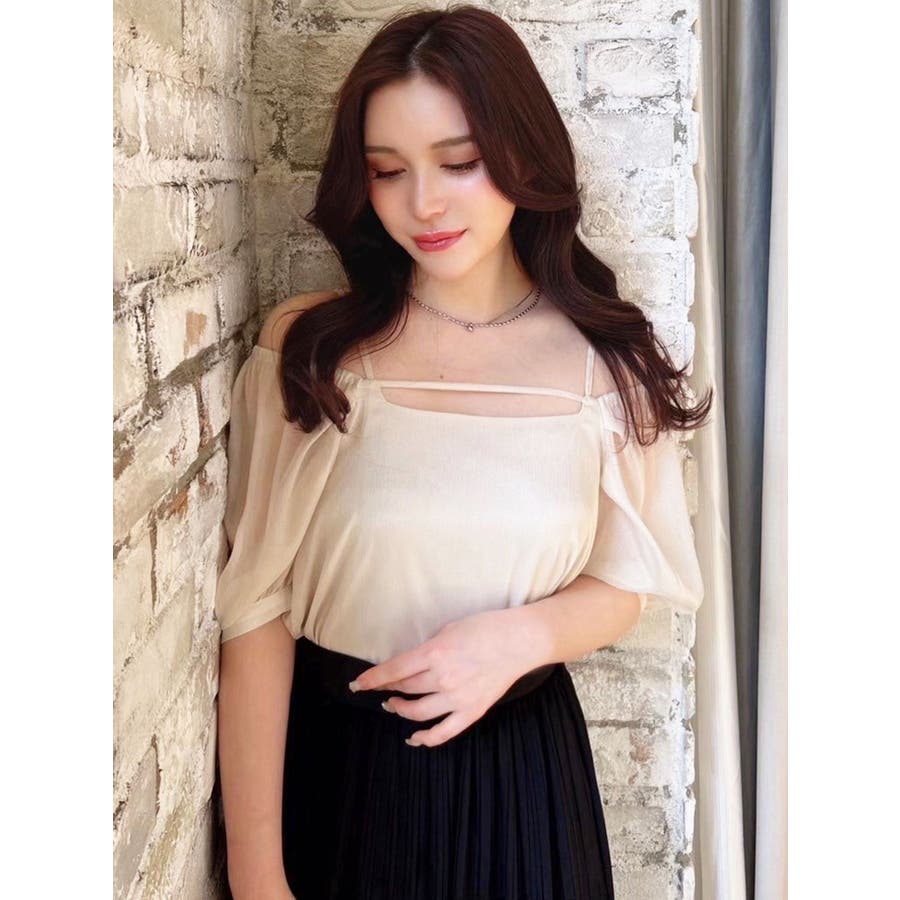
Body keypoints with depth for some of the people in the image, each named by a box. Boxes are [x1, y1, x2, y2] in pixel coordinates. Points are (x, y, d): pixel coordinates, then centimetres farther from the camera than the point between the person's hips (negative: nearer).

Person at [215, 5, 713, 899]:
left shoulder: (604, 360, -4)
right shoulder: (306, 350, -9)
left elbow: (621, 586, 5)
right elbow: (257, 611, -11)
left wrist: (519, 636, -16)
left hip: (520, 766, 2)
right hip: (331, 762, -1)